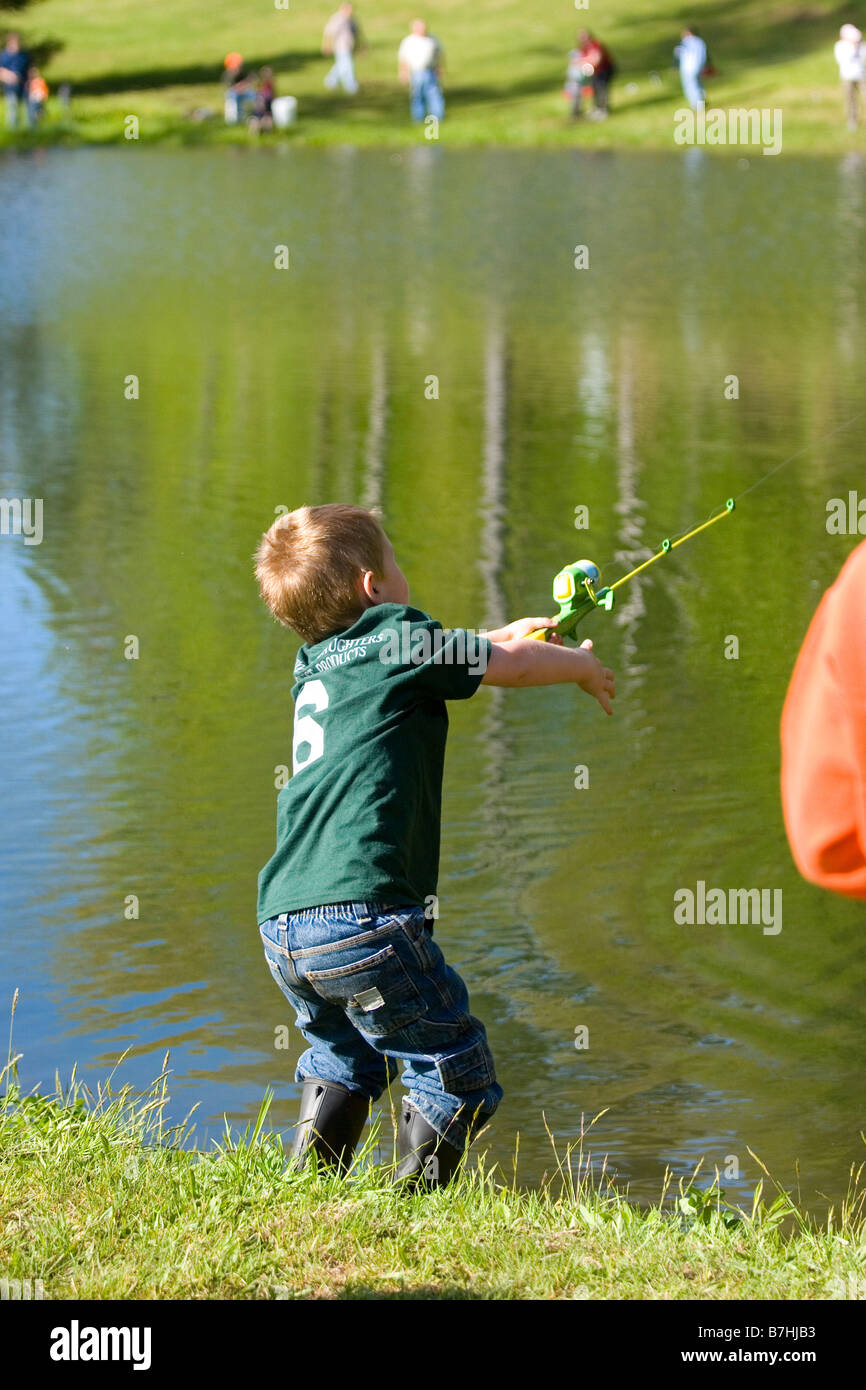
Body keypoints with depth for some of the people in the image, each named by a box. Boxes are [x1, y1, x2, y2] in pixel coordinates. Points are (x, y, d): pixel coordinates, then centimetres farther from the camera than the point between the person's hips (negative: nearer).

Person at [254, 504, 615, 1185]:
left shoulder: (313, 663, 22)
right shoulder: (397, 637, 0)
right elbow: (515, 666, 7)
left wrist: (502, 638, 50)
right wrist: (583, 666, 27)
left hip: (283, 925, 8)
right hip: (363, 916, -8)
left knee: (343, 1062, 29)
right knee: (458, 1077, 4)